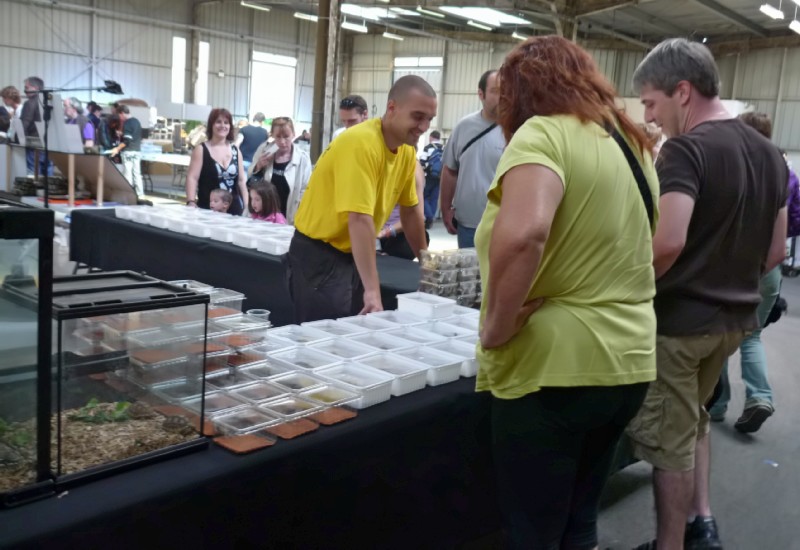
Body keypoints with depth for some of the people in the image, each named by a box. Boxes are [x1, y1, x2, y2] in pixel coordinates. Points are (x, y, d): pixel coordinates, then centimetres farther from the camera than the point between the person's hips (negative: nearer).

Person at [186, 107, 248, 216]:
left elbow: (241, 180, 12)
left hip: (234, 209, 3)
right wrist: (191, 203, -20)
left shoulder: (235, 150, 10)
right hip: (207, 209, -3)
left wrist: (246, 206, 5)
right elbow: (192, 178, -7)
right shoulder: (201, 150, -1)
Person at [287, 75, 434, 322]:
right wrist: (372, 290, -37)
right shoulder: (361, 143, -24)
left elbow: (410, 209, 14)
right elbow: (359, 219, -33)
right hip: (319, 255, -8)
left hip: (353, 256, 8)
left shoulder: (407, 150, 1)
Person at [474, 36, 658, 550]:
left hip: (553, 368, -8)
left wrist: (496, 328, -20)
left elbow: (523, 234, -32)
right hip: (627, 363, 8)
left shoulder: (544, 133, -13)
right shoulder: (634, 143, 14)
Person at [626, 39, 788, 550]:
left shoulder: (685, 149, -19)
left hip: (679, 317, -8)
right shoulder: (769, 152, 7)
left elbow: (668, 244, -32)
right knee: (694, 419, 27)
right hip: (736, 316, 9)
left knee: (670, 441, 7)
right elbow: (775, 251, 11)